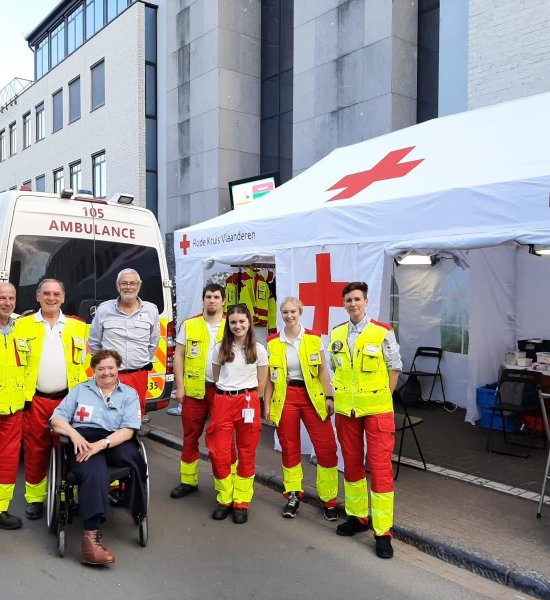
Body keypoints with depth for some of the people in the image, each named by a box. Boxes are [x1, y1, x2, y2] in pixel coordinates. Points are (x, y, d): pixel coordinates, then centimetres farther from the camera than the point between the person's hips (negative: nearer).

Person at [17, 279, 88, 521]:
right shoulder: (22, 325, 3)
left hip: (69, 400, 1)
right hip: (35, 400, -1)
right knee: (35, 451, 8)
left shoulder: (79, 327, 6)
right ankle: (35, 498, 22)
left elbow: (86, 364, 8)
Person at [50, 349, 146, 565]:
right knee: (95, 473, -36)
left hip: (115, 441, 0)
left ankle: (139, 513, -20)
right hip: (83, 440, 0)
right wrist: (73, 433, -10)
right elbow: (56, 420, 12)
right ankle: (91, 537, -42)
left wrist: (102, 444, -16)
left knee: (132, 456, -37)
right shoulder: (80, 390, 23)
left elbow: (128, 430, 1)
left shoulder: (129, 393, 16)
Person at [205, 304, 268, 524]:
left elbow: (262, 382, 7)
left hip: (248, 402, -1)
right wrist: (227, 395, 12)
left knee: (246, 454, 5)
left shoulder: (258, 349, 1)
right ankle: (224, 499, 17)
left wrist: (248, 399, 7)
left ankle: (241, 502, 18)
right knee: (219, 454, -2)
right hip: (222, 402, 2)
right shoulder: (220, 348, 6)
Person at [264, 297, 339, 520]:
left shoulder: (314, 338, 0)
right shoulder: (273, 342, 2)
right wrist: (267, 404, 3)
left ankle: (329, 500, 10)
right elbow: (269, 377, 6)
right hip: (285, 398, 1)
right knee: (289, 448, 8)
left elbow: (323, 370, 2)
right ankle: (293, 495, 26)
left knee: (326, 447, -5)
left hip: (312, 396, 0)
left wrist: (329, 397, -3)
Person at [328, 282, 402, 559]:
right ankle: (357, 516, 31)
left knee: (380, 467, -4)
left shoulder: (383, 332, -9)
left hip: (377, 409, -4)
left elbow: (395, 368, 0)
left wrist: (382, 397, -1)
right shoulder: (336, 334, 5)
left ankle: (383, 532, 6)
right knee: (351, 463, 14)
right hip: (345, 408, 5)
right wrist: (334, 395, 9)